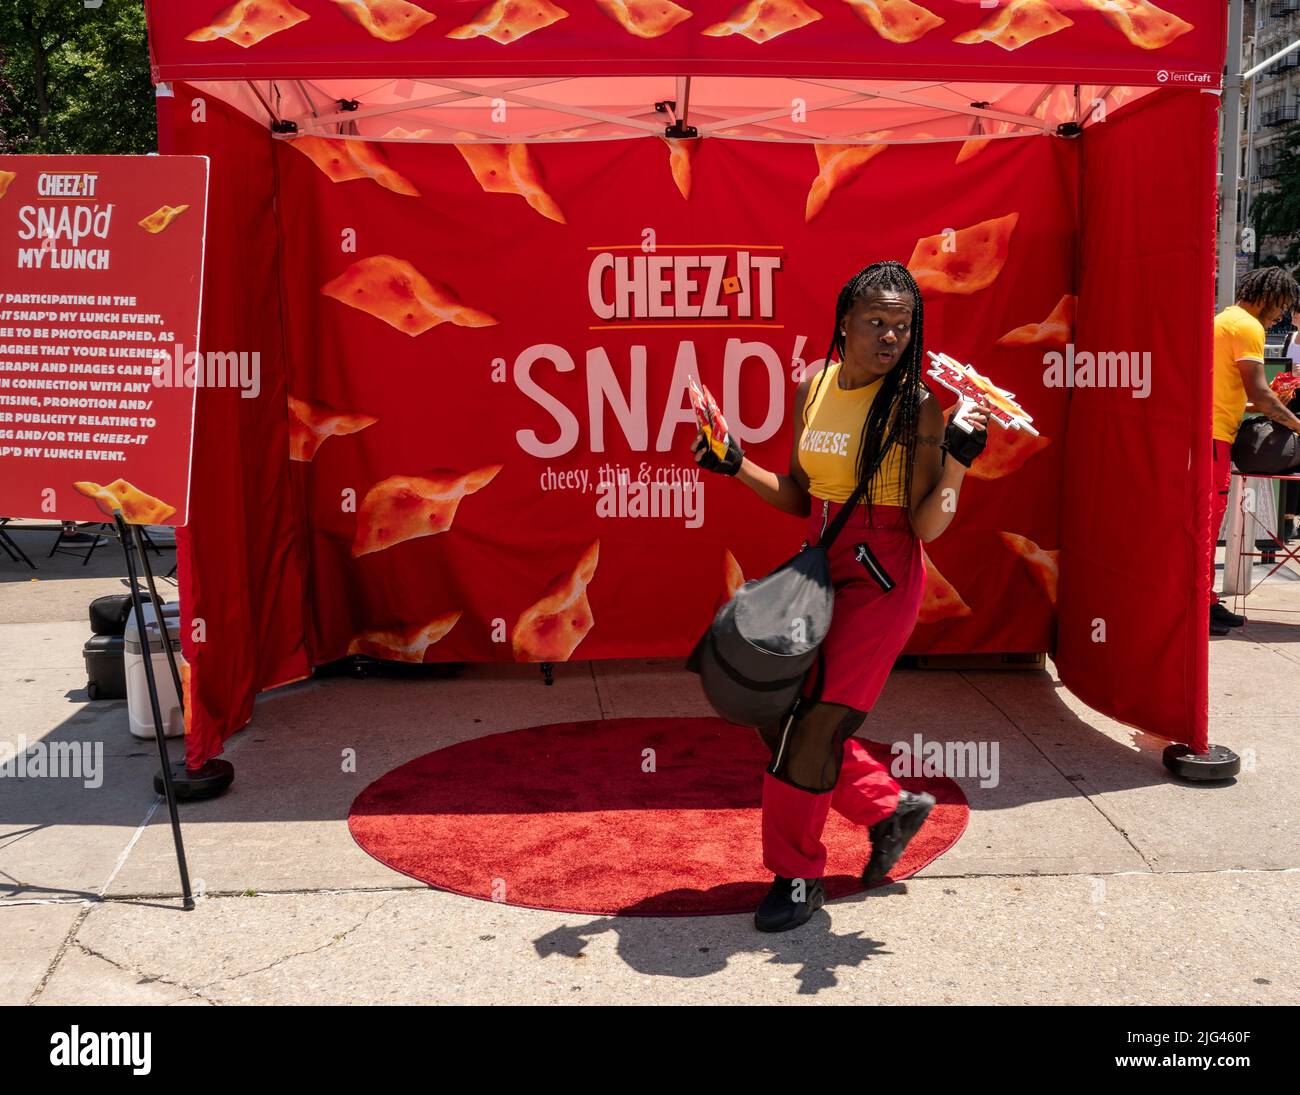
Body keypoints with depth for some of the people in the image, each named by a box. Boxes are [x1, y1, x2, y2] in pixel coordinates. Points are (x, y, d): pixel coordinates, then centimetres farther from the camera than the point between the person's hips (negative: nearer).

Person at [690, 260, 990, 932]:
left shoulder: (916, 405, -11)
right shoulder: (814, 389, 5)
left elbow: (927, 526, -14)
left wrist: (957, 459, -27)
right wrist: (737, 466, 2)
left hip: (880, 579, -7)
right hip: (819, 569, 7)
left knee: (816, 723, -6)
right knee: (775, 713, 10)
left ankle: (797, 875, 13)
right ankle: (888, 807, 29)